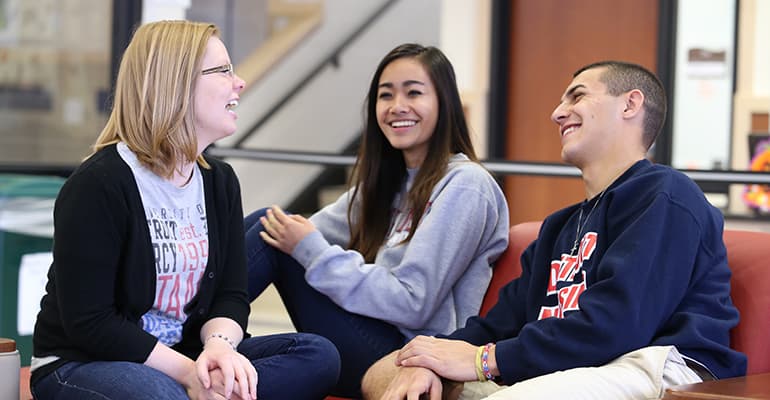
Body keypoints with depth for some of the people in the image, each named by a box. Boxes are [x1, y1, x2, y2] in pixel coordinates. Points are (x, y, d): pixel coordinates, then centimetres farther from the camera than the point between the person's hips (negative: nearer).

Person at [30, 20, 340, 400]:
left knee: (318, 355, -14)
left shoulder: (220, 181, 7)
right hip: (81, 364, -7)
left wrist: (219, 346, -21)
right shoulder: (97, 184, -15)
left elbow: (229, 294, 3)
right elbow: (88, 321, -18)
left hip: (183, 358, 7)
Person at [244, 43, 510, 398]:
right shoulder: (386, 181, 16)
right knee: (269, 224, -3)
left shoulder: (464, 184, -10)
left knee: (272, 237, -15)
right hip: (371, 336, 8)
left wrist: (313, 251, -17)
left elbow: (412, 304, -18)